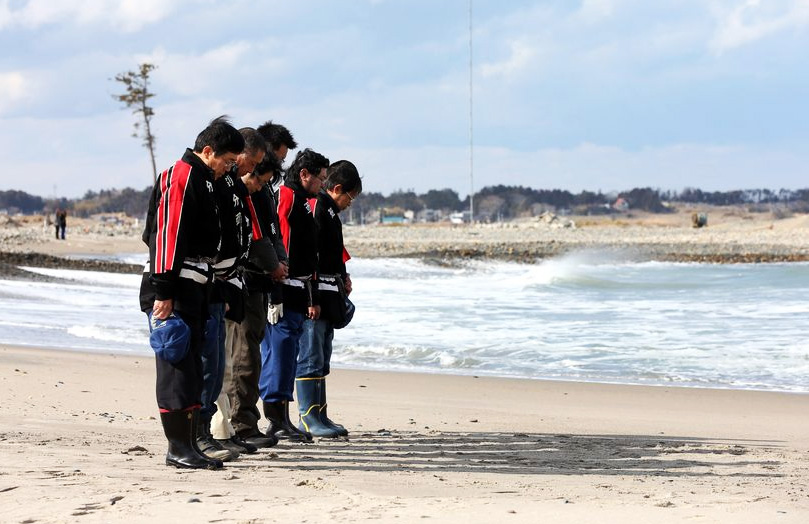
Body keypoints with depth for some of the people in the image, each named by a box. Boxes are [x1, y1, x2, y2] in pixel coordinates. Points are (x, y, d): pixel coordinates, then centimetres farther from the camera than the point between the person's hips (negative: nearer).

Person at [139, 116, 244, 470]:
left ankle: (187, 444, 14)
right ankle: (178, 448, -8)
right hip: (176, 288, -10)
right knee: (177, 364, -9)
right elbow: (167, 235, -18)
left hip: (196, 286, 10)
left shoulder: (203, 179, 19)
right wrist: (163, 292, -23)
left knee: (192, 366, 10)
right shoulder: (181, 176, -11)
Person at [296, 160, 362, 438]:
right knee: (311, 357, -8)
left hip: (328, 297, 11)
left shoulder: (331, 211, 19)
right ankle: (309, 417, -6)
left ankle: (319, 415, 16)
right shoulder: (316, 207, -13)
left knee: (322, 359, 12)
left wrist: (343, 277, 13)